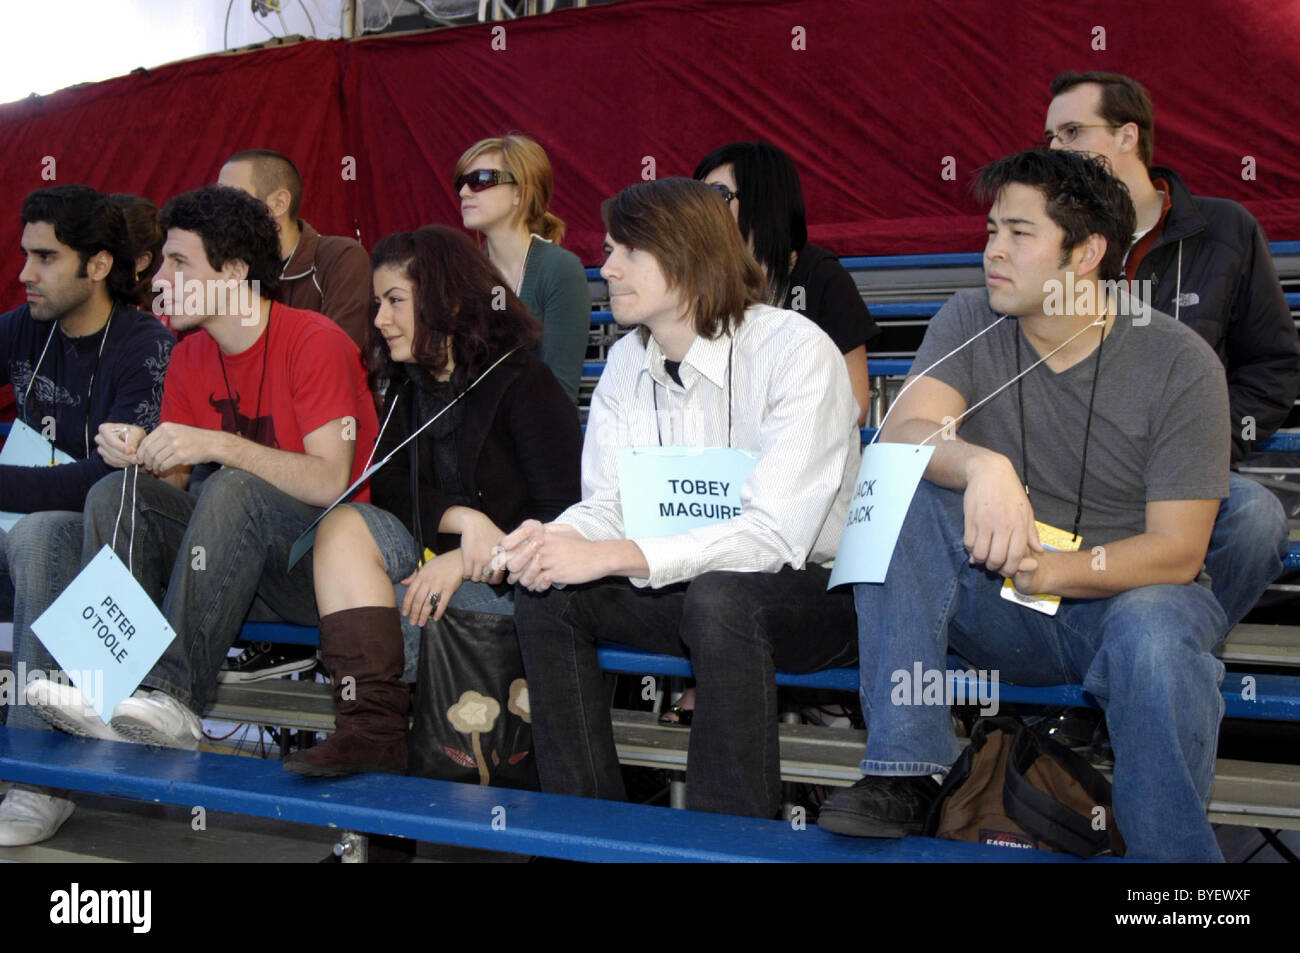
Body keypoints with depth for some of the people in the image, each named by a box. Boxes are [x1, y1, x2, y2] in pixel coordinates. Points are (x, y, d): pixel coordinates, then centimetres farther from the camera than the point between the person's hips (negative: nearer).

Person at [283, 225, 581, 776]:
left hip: (511, 579, -7)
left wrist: (464, 562, -23)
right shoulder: (409, 388, 14)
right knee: (345, 524, -21)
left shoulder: (524, 383, -9)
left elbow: (563, 514, -14)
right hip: (435, 560, 7)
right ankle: (372, 729, -31)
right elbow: (386, 488, 1)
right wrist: (462, 517, -19)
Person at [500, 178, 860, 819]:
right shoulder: (625, 364, 4)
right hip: (683, 589, 7)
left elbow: (775, 534, -28)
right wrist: (558, 538, -24)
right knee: (544, 592, -12)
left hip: (812, 589, -6)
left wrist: (612, 555, -35)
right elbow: (605, 506, 2)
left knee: (719, 596, -37)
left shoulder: (794, 350, -19)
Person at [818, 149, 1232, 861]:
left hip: (1121, 593, -3)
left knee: (1154, 635, -38)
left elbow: (1177, 551, -12)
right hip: (996, 610, 3)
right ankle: (902, 772, -25)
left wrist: (1049, 571, -27)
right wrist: (978, 466, -42)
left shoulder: (1179, 363, -11)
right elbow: (902, 433, -20)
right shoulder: (969, 324, -2)